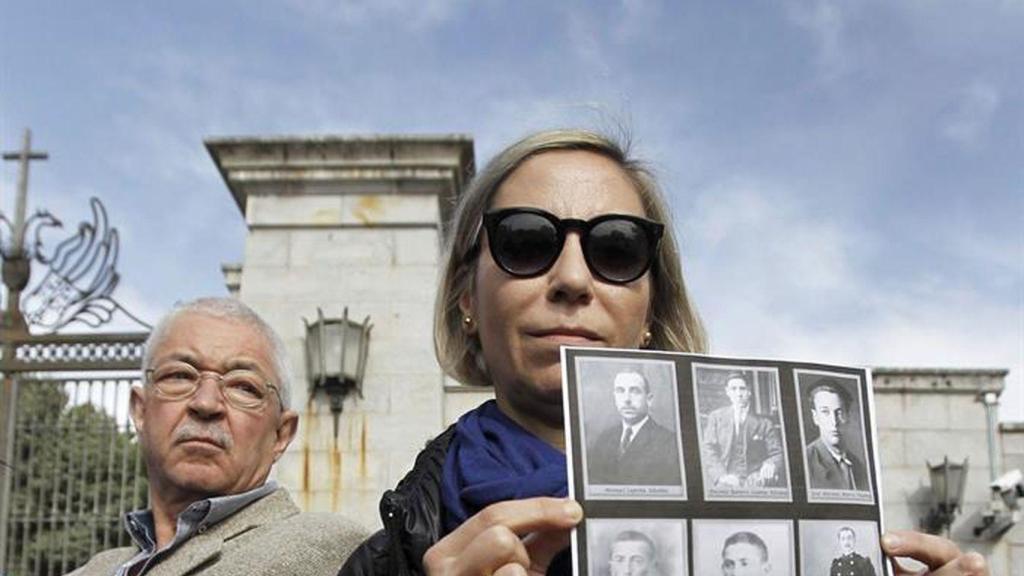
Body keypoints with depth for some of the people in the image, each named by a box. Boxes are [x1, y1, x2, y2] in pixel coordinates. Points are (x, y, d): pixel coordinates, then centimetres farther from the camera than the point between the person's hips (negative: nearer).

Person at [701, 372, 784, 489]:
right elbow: (708, 451, 5)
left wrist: (771, 465, -15)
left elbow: (777, 454, 12)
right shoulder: (715, 418, 15)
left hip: (755, 483, 1)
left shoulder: (764, 424, 15)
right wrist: (721, 475, -14)